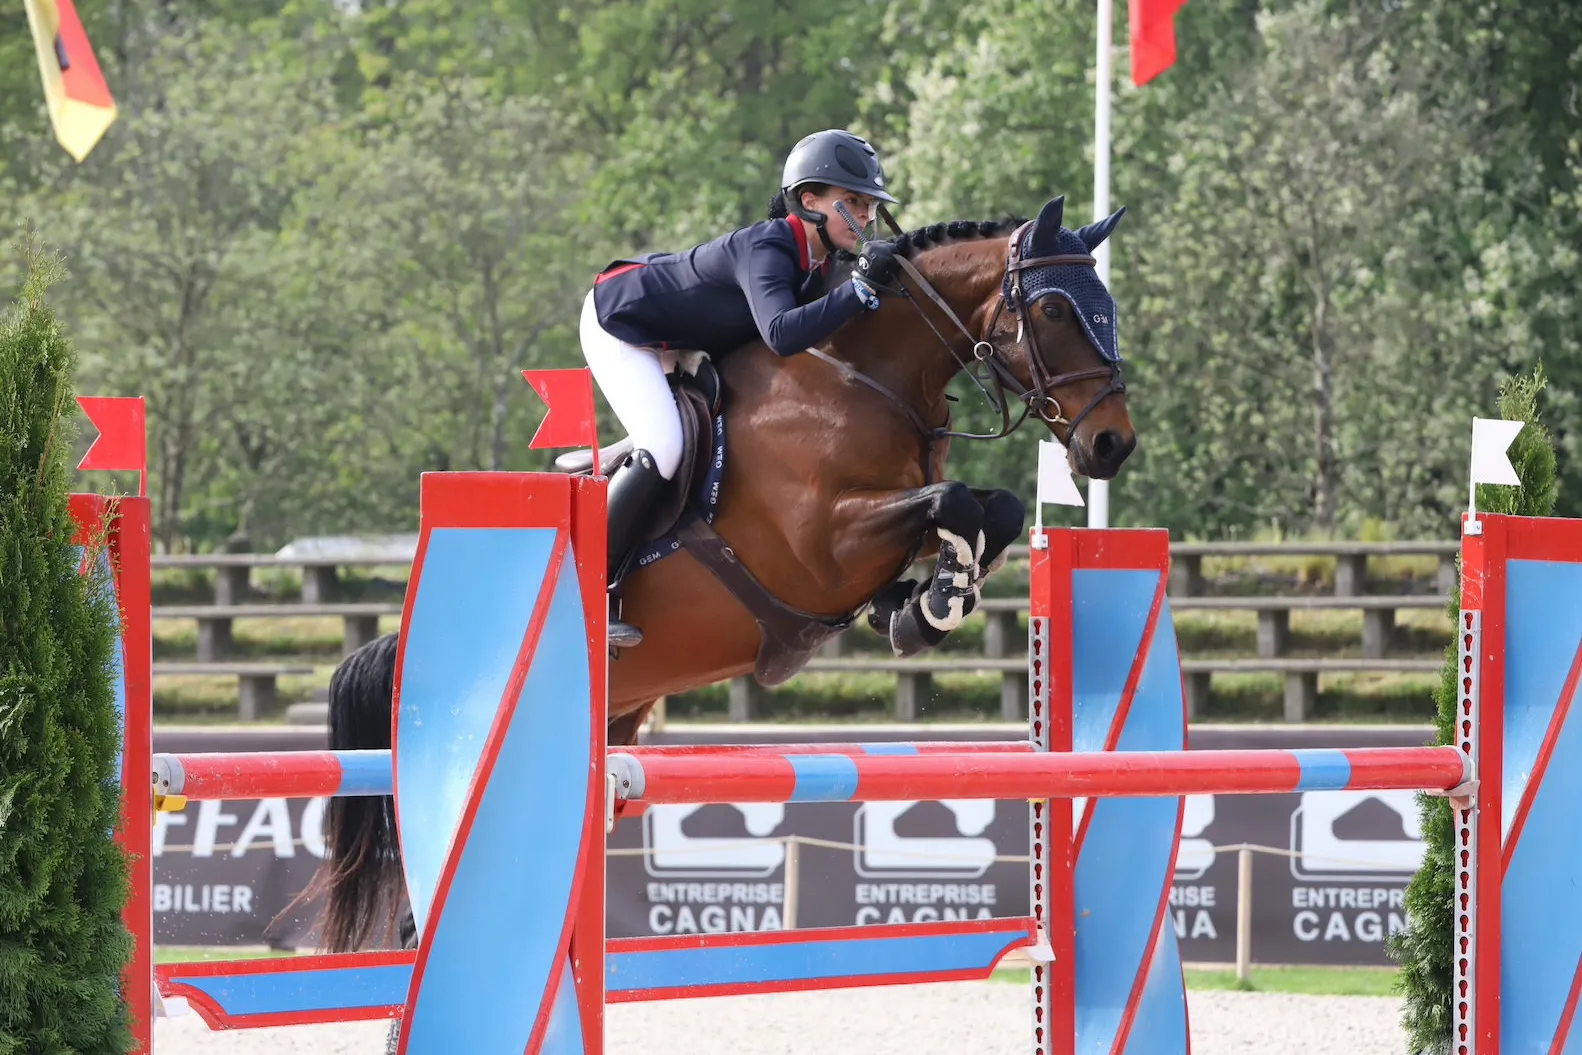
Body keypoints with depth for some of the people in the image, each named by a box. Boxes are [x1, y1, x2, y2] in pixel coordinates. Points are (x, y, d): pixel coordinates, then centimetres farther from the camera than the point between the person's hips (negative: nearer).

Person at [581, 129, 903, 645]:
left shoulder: (813, 260, -7)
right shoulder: (767, 250, -34)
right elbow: (781, 334, -51)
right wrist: (861, 288, -50)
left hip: (674, 338, 10)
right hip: (619, 325, -10)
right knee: (663, 450, -24)